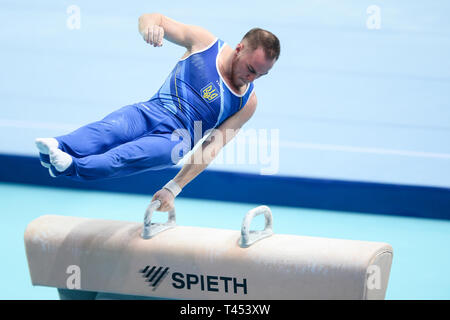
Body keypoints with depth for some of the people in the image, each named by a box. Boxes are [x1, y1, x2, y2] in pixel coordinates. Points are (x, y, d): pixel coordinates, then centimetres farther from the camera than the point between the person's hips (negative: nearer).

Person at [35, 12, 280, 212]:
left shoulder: (247, 103, 5)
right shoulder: (204, 42, 5)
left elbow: (211, 149, -2)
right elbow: (150, 19, 7)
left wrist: (173, 188, -12)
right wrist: (150, 25, -21)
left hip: (179, 136, -1)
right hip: (153, 111, 1)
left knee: (135, 154, -35)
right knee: (110, 129, -33)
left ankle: (72, 167, -59)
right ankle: (58, 149, -60)